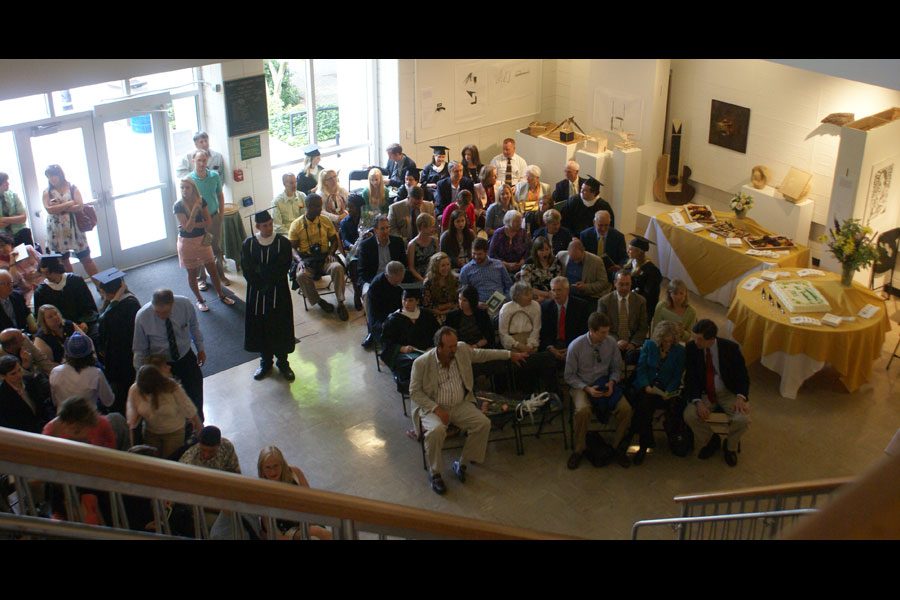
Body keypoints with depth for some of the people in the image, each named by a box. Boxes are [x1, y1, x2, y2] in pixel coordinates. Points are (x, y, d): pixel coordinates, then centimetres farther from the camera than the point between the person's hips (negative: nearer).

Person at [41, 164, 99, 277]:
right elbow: (49, 209, -13)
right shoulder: (47, 192, 3)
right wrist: (69, 203, -11)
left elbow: (80, 206, -11)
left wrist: (59, 208, -13)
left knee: (85, 259, 1)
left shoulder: (72, 188, 1)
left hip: (73, 228, -1)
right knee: (63, 261, 7)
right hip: (57, 231, 1)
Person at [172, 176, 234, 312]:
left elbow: (209, 223, -7)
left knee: (213, 270, 7)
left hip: (202, 239, 3)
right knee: (192, 273, 9)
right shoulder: (178, 206, -17)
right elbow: (188, 228, -24)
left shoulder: (201, 201, -6)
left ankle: (221, 295, 26)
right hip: (187, 242, -3)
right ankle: (199, 300, 26)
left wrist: (191, 225, -17)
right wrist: (194, 211, -36)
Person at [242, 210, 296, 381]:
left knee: (280, 328, 5)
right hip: (257, 294, 2)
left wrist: (261, 271, -15)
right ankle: (265, 362, 26)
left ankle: (283, 362, 22)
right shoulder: (248, 244, -1)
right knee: (260, 327, 10)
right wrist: (261, 286, -14)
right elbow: (247, 271, -5)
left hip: (279, 294, -2)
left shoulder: (283, 243, -6)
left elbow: (282, 270, -12)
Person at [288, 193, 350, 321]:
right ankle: (319, 301, -11)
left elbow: (334, 240, 14)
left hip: (324, 258, 1)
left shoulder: (326, 221, 10)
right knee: (301, 275, -35)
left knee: (338, 268, -33)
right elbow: (292, 247, 3)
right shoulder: (297, 224, 3)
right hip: (306, 259, -1)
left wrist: (330, 254, -6)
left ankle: (340, 303, -21)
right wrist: (300, 260, -16)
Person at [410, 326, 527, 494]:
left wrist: (510, 355, 18)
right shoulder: (422, 363, -15)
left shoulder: (462, 349, -3)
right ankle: (434, 473, -11)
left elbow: (482, 354, 16)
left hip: (461, 405, 4)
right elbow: (415, 392, -9)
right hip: (433, 407, -4)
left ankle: (462, 464, 0)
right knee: (436, 430, -35)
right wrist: (436, 409, -20)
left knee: (484, 423, -18)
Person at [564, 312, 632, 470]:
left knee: (625, 408, -24)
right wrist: (587, 388, -19)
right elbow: (569, 376, -5)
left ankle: (619, 448, 0)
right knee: (582, 411, -35)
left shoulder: (611, 343, -5)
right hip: (582, 386, -3)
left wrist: (612, 382, -12)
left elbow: (616, 368, 9)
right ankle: (579, 450, -9)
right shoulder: (576, 346, -13)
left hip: (605, 384, 3)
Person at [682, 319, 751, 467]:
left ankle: (730, 447, 8)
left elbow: (742, 376, -3)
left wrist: (740, 397, -22)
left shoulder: (731, 348, -13)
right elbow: (690, 378, -7)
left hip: (728, 392, -1)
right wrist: (698, 402, -22)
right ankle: (710, 441, 8)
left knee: (742, 419, -27)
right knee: (690, 415, -25)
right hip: (704, 392, 2)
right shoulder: (691, 348, -10)